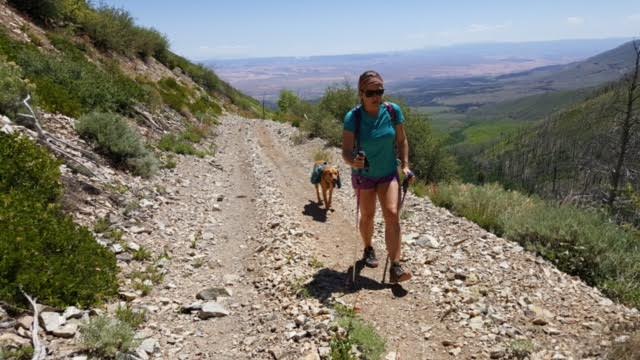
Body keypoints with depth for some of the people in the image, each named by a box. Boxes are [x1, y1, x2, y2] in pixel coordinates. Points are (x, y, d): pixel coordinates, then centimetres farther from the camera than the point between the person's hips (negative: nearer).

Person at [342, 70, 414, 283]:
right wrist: (353, 161, -45)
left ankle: (395, 268, -10)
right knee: (367, 215, 16)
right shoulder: (353, 117, -21)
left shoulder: (393, 111, -14)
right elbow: (346, 151, -24)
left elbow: (402, 141, 0)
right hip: (363, 175, -1)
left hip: (388, 173, 1)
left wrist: (405, 165, -7)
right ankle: (368, 249, 44)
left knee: (392, 214, -13)